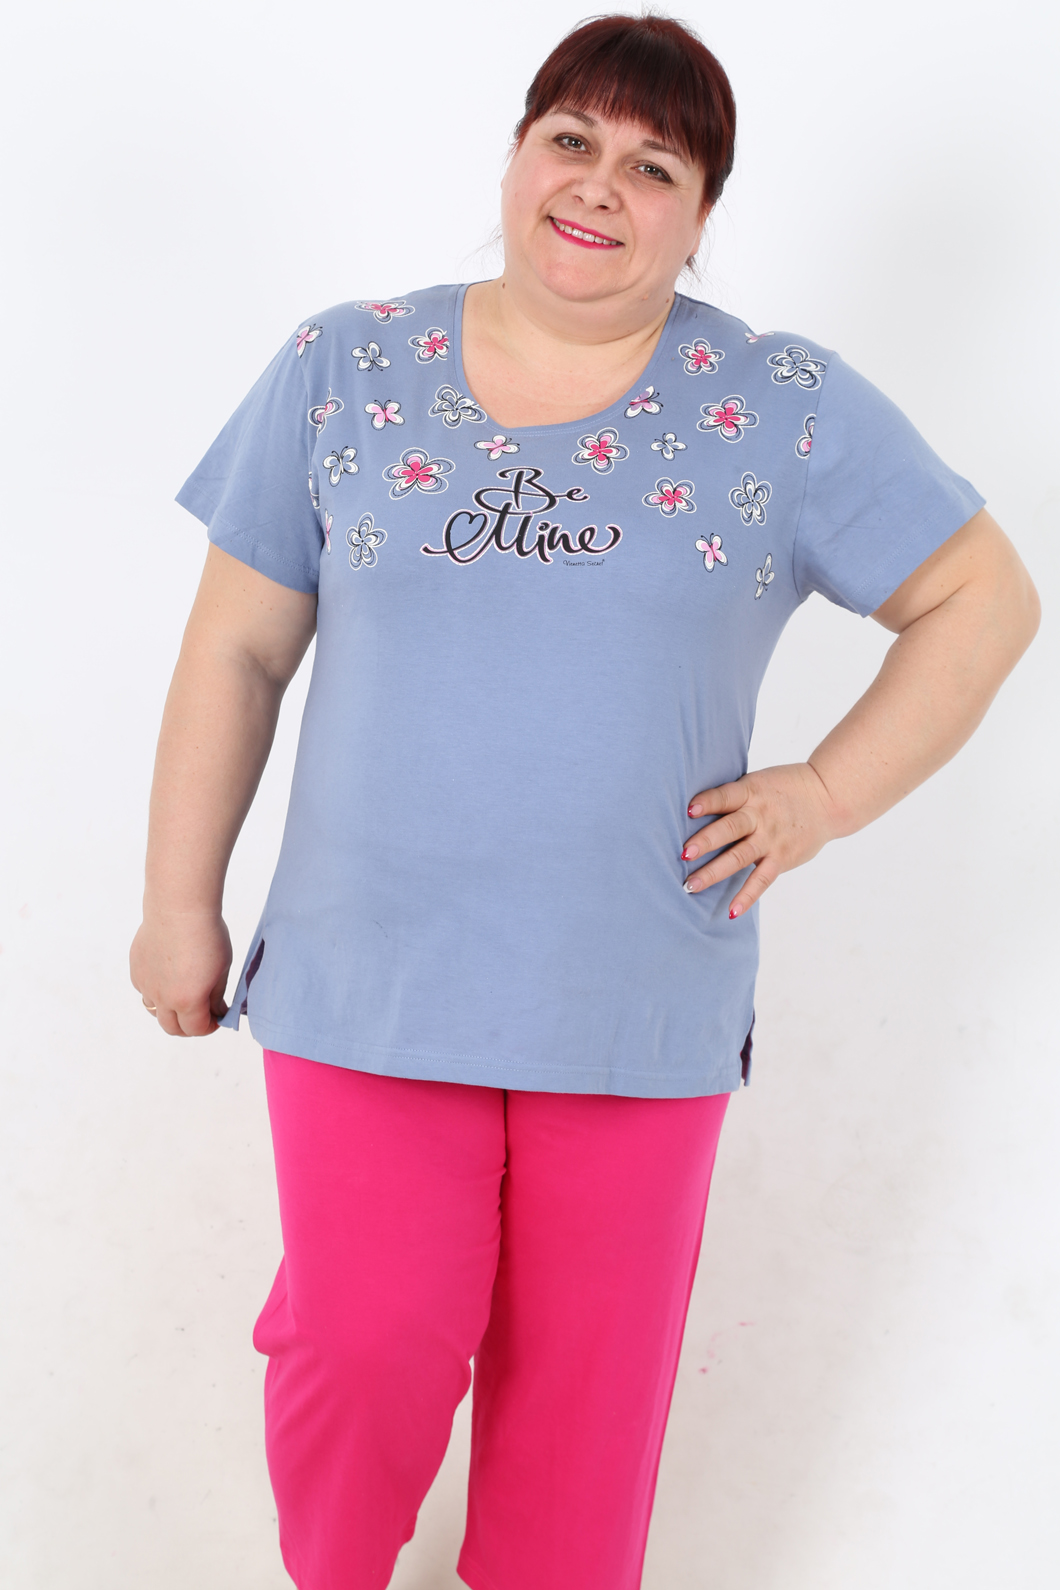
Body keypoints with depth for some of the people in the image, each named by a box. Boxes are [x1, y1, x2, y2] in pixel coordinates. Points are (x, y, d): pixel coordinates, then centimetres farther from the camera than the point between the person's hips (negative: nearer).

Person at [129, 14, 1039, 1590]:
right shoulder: (343, 370, 2)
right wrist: (182, 901, 6)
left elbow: (984, 596, 6)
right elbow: (237, 649, 5)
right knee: (362, 1357, 1)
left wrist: (827, 794, -4)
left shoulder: (787, 410, -1)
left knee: (585, 1377, 11)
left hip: (640, 1000, 0)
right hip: (368, 978, 0)